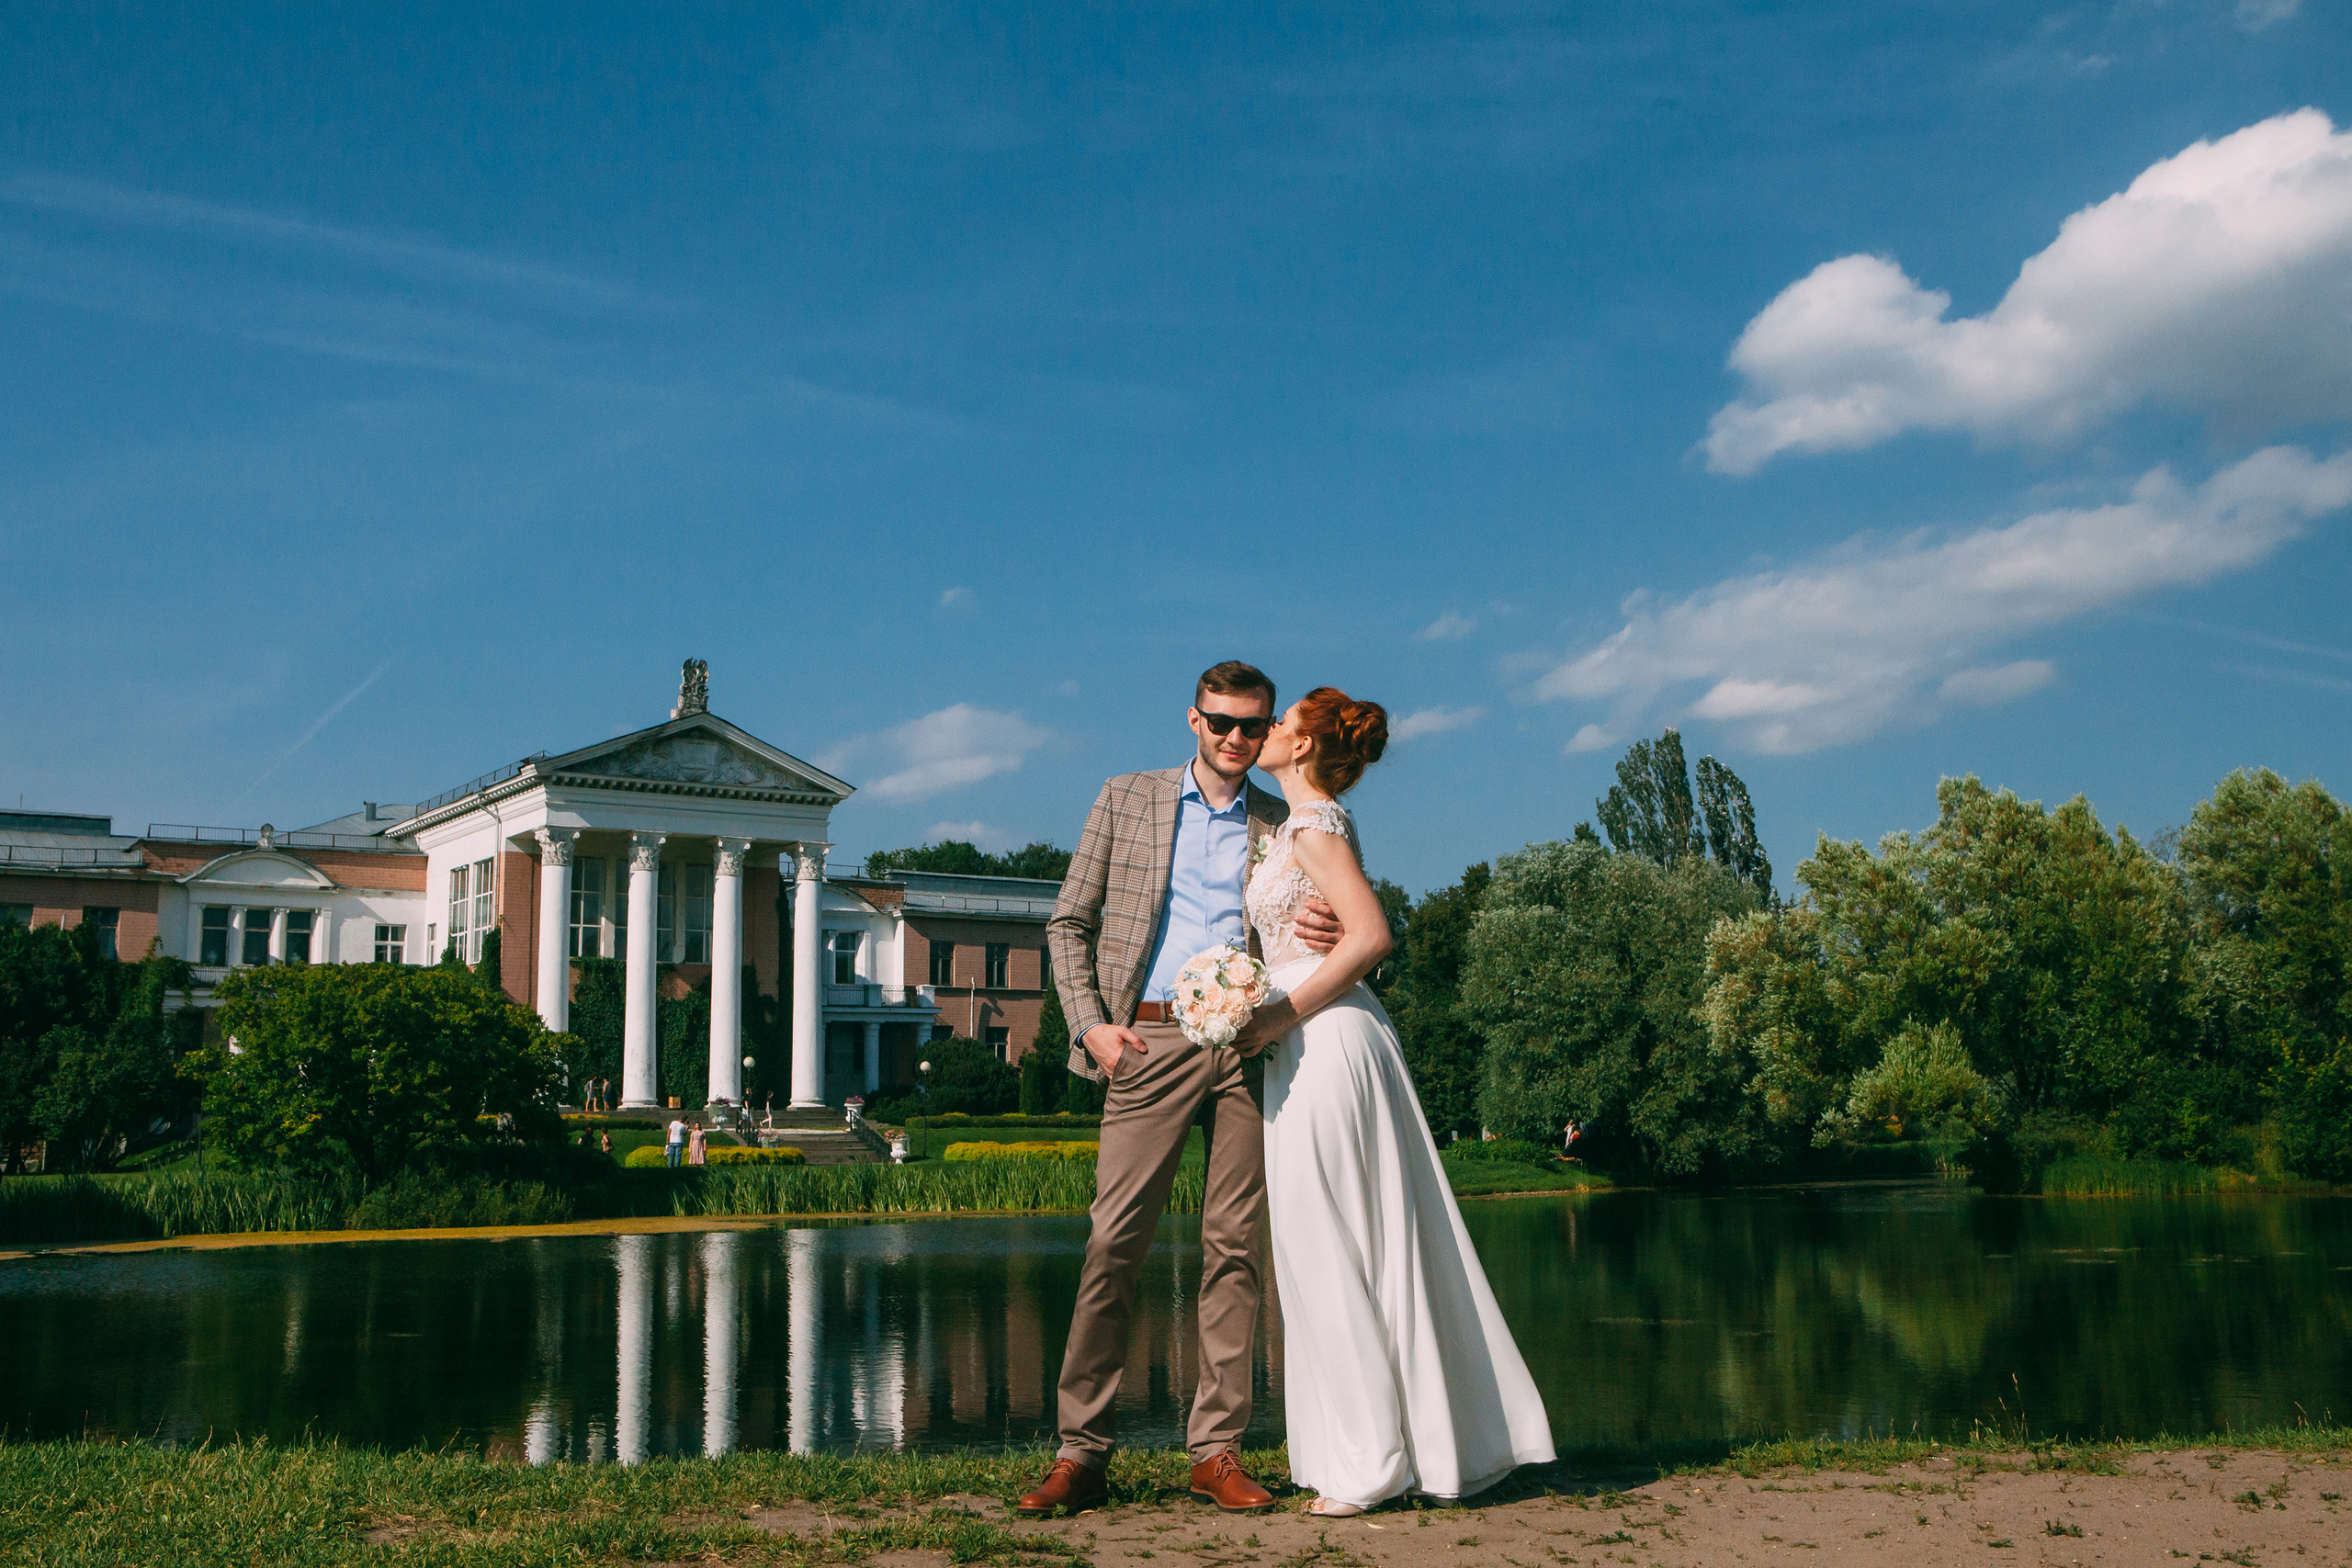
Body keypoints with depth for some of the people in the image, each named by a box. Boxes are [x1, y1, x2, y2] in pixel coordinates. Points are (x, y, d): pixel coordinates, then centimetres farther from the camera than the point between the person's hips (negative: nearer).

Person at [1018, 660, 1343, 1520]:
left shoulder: (1285, 824, 15)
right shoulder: (1126, 799, 12)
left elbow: (1307, 939, 16)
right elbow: (1069, 922, 11)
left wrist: (1330, 936, -8)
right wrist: (1090, 1023, -2)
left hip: (1248, 1043, 2)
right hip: (1149, 1041, -1)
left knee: (1234, 1247, 2)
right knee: (1113, 1241, -6)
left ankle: (1216, 1450, 10)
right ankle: (1080, 1452, 2)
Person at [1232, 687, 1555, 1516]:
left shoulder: (1315, 823, -9)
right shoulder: (1305, 825, 18)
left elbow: (1370, 936, -19)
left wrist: (1280, 1017, -17)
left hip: (1327, 1043, -9)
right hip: (1320, 1045, 9)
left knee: (1332, 1245, -4)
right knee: (1369, 1244, 11)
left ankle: (1372, 1461, 3)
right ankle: (1431, 1441, 17)